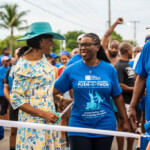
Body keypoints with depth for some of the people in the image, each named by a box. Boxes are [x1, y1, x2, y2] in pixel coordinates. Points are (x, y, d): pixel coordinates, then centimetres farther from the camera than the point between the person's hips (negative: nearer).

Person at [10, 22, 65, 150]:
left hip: (48, 118, 8)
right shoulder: (24, 67, -17)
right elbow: (16, 100, -15)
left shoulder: (42, 57, 6)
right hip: (33, 121, -7)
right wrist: (43, 114, -19)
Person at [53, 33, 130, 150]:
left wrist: (126, 121, 8)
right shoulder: (71, 70, 0)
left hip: (105, 126, 1)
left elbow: (118, 97, 8)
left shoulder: (109, 69, 3)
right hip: (79, 126, -1)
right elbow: (53, 92, 2)